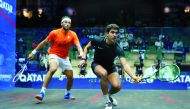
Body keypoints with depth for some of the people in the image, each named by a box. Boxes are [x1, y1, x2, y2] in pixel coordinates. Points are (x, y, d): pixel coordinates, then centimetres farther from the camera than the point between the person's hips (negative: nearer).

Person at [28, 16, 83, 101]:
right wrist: (34, 52, 3)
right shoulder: (54, 33, -11)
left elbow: (78, 45, -19)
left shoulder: (73, 34, -6)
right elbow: (44, 42, 0)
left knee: (70, 77, 6)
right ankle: (42, 92, -32)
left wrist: (81, 53, -40)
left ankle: (67, 94, 35)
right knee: (53, 69, -34)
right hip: (54, 55, -4)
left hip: (65, 58, 4)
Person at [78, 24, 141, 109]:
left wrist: (133, 76, -55)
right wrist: (83, 59, -15)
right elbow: (87, 47, 0)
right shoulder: (97, 41, -23)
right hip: (97, 65, -1)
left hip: (110, 67, 1)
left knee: (117, 86, -21)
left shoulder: (117, 49, -27)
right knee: (104, 73, -37)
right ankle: (107, 101, -17)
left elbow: (125, 64, -39)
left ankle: (109, 94, 20)